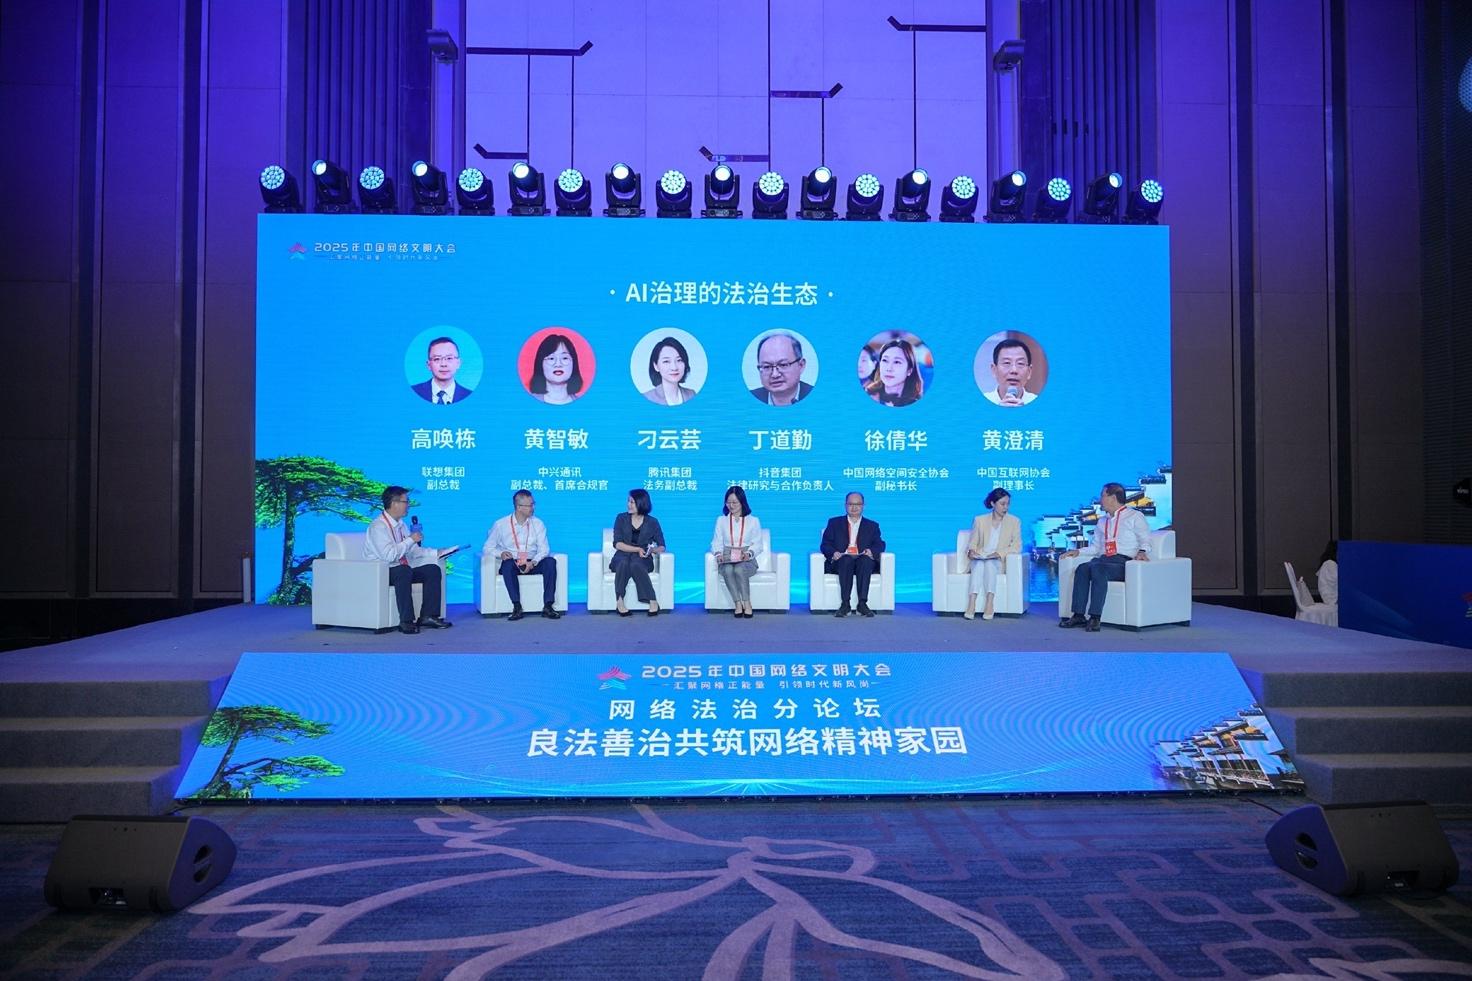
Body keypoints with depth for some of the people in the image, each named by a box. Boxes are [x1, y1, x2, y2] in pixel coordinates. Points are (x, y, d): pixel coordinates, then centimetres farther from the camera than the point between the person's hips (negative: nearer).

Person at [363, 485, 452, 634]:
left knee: (433, 570, -6)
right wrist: (410, 540, -21)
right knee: (404, 570, -37)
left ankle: (428, 616, -9)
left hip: (401, 571, 9)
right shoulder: (378, 527, -17)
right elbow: (389, 555, -28)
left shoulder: (400, 525, 12)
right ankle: (406, 622, -35)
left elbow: (413, 550, 19)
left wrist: (436, 553, 7)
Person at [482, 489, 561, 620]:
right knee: (507, 564, -37)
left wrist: (533, 562, -19)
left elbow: (544, 549, 1)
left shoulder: (538, 524, 8)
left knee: (550, 561, -28)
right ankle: (517, 607, -36)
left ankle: (547, 607, -31)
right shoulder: (501, 525, 2)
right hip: (512, 565, -2)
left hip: (532, 564, 2)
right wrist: (500, 554, -18)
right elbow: (488, 547, 4)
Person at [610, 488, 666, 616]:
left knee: (635, 564, -37)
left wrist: (653, 550, -17)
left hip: (643, 559, -1)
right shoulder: (621, 518, 7)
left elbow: (662, 547, 7)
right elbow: (617, 544, -3)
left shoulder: (652, 522, 7)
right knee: (623, 563, -36)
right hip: (623, 556, 1)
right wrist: (638, 549, -15)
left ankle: (652, 602, -37)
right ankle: (620, 601, -36)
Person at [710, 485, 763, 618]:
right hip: (727, 560, 1)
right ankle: (737, 604, -31)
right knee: (728, 570, -36)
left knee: (739, 569, -37)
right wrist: (718, 554, -11)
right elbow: (716, 542, 12)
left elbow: (757, 544, 5)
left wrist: (749, 553, -16)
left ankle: (747, 603, -29)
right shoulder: (721, 520, 18)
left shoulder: (753, 521, 12)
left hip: (746, 561, -1)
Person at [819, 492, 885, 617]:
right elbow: (825, 544, 9)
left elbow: (879, 545, 7)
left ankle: (862, 603, -40)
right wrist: (834, 553, -14)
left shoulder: (872, 526, 23)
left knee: (866, 560, -35)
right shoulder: (834, 523, 21)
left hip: (864, 561, 1)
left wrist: (871, 551, -17)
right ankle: (845, 603, -39)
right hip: (841, 561, 0)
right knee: (846, 560, -36)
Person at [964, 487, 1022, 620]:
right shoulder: (980, 520, 13)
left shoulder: (1014, 521, 11)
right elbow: (972, 543, 12)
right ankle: (971, 604, -48)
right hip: (979, 560, 1)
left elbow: (1017, 546, 0)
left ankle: (989, 604, -47)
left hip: (1000, 562, -1)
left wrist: (999, 553, -17)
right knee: (979, 563, -35)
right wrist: (971, 551, -13)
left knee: (990, 562, -35)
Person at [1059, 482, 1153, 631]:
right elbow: (1095, 547, 27)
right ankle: (1078, 616, -33)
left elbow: (1145, 541, 1)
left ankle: (1095, 618, -40)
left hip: (1124, 562, -5)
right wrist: (1078, 551, 10)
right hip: (1103, 560, 5)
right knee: (1082, 568, -28)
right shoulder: (1102, 521, 29)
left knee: (1098, 567, -36)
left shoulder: (1135, 516, 11)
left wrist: (1142, 552, -21)